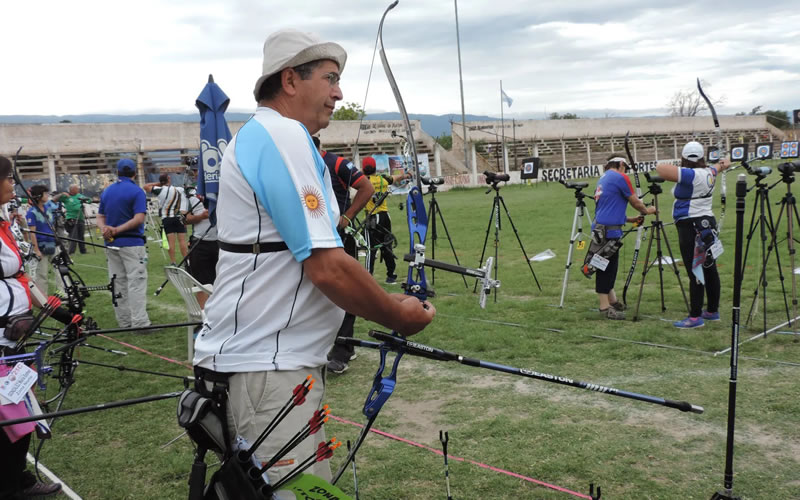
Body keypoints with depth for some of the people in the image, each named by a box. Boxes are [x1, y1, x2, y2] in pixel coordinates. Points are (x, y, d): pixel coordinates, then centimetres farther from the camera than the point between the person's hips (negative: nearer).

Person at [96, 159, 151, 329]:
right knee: (136, 283, -7)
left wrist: (105, 229, -8)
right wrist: (117, 230, -14)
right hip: (132, 243, -6)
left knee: (118, 283, 11)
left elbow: (100, 216, 10)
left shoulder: (106, 191, 12)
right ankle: (140, 323, -11)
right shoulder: (137, 191, -8)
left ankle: (124, 323, 15)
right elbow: (139, 219, -17)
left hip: (111, 244, 6)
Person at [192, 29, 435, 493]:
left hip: (272, 362, 11)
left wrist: (388, 302, 15)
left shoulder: (262, 136, 17)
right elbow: (327, 268, -23)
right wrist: (399, 317, -8)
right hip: (265, 369, -11)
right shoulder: (282, 136, -16)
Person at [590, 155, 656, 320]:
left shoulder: (603, 179, 19)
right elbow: (635, 202, -1)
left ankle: (612, 301, 26)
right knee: (606, 267, -4)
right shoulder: (620, 177, -8)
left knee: (609, 266, 17)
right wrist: (647, 211, 17)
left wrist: (630, 219, 22)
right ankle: (605, 307, 0)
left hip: (601, 228, 9)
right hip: (609, 230, -9)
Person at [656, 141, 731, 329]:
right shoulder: (708, 173, 8)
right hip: (707, 224, 9)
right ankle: (712, 311, 26)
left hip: (691, 227, -9)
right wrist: (721, 165, 58)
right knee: (709, 269, 15)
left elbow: (660, 168, -23)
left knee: (695, 272, -8)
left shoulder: (690, 175, -17)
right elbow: (714, 168, 33)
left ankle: (695, 317, -6)